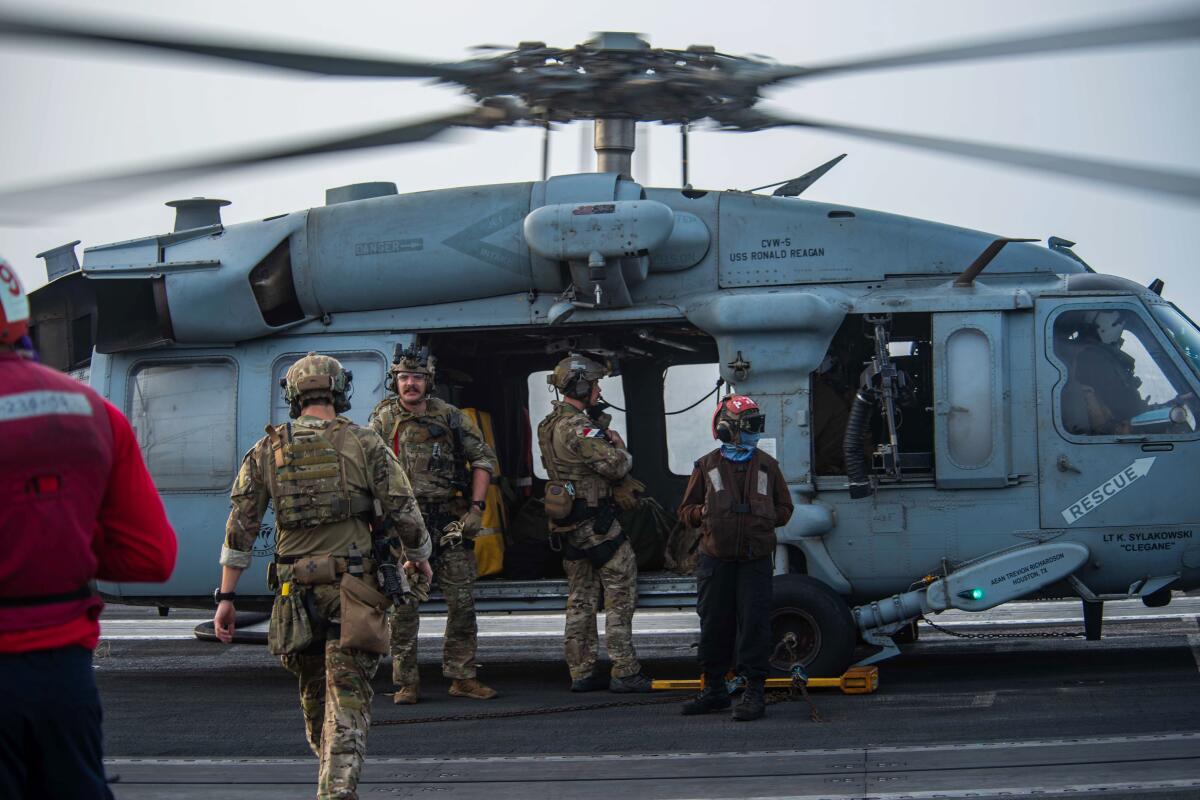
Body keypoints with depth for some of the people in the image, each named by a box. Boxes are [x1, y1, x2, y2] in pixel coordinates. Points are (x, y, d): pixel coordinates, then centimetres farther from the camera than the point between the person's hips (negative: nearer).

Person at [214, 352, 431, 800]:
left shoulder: (267, 450, 6)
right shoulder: (364, 444, -1)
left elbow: (240, 527, 3)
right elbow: (404, 513, -2)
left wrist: (226, 597, 5)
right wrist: (419, 557, 18)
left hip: (296, 590, 3)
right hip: (353, 587, -3)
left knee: (313, 692, 20)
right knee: (347, 696, -5)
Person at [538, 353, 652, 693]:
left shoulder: (550, 425, 12)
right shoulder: (579, 427, -19)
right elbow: (615, 466, -22)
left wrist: (606, 440, 7)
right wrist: (621, 449, 0)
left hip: (567, 522, 9)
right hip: (596, 523, -9)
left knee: (580, 598, 13)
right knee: (621, 595, -3)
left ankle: (581, 672, 15)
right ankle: (624, 672, -3)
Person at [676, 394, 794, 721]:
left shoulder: (767, 466, 10)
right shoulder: (707, 466, 8)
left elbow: (784, 508, 16)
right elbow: (686, 509, 14)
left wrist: (764, 518, -3)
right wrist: (703, 513, -7)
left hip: (755, 561, -1)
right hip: (715, 560, 1)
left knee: (754, 626, -5)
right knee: (714, 626, 6)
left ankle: (754, 691, 0)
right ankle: (714, 690, 18)